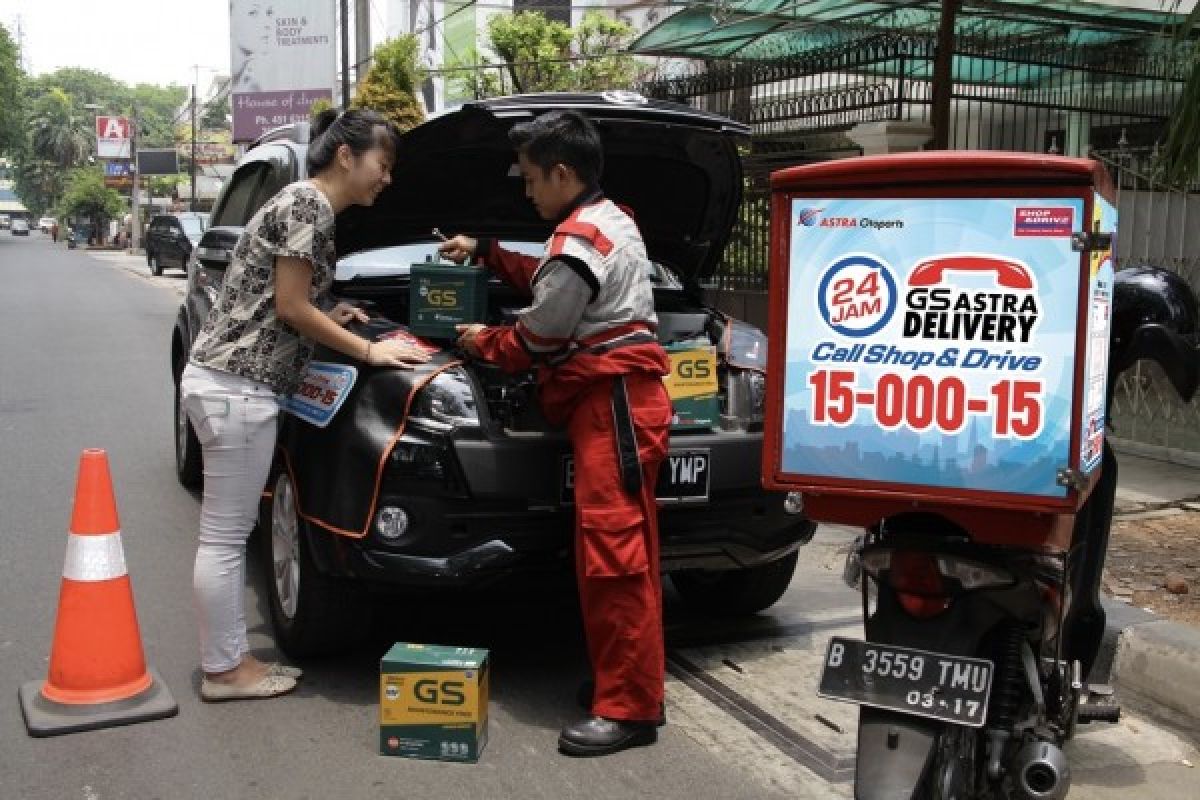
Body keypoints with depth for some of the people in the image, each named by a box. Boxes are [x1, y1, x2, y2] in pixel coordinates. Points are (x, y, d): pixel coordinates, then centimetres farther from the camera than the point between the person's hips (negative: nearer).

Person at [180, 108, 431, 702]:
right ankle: (224, 669, 9)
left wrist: (328, 318, 14)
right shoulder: (309, 204, -10)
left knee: (227, 534, 13)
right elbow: (290, 306, -12)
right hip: (238, 386, -10)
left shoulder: (301, 201, 19)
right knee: (225, 536, -1)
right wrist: (368, 350, -6)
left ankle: (229, 658, 22)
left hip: (223, 378, 10)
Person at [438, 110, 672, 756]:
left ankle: (628, 709, -6)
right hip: (615, 397, 11)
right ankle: (623, 685, 21)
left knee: (613, 553, -10)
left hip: (612, 402, -11)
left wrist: (483, 342, 9)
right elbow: (548, 280, 33)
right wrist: (485, 253, 31)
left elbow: (539, 339, -8)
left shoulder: (579, 242, -14)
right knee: (619, 555, 13)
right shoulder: (607, 220, 19)